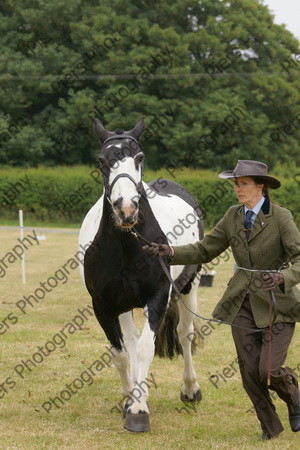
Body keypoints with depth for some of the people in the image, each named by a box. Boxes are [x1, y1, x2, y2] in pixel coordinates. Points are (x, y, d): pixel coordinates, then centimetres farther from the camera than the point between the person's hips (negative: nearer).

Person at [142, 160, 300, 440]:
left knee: (269, 371, -10)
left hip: (277, 303, -4)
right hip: (243, 303, 4)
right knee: (249, 370, -1)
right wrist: (170, 253, -10)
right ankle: (270, 426, 19)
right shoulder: (233, 217, 2)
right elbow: (205, 250, 5)